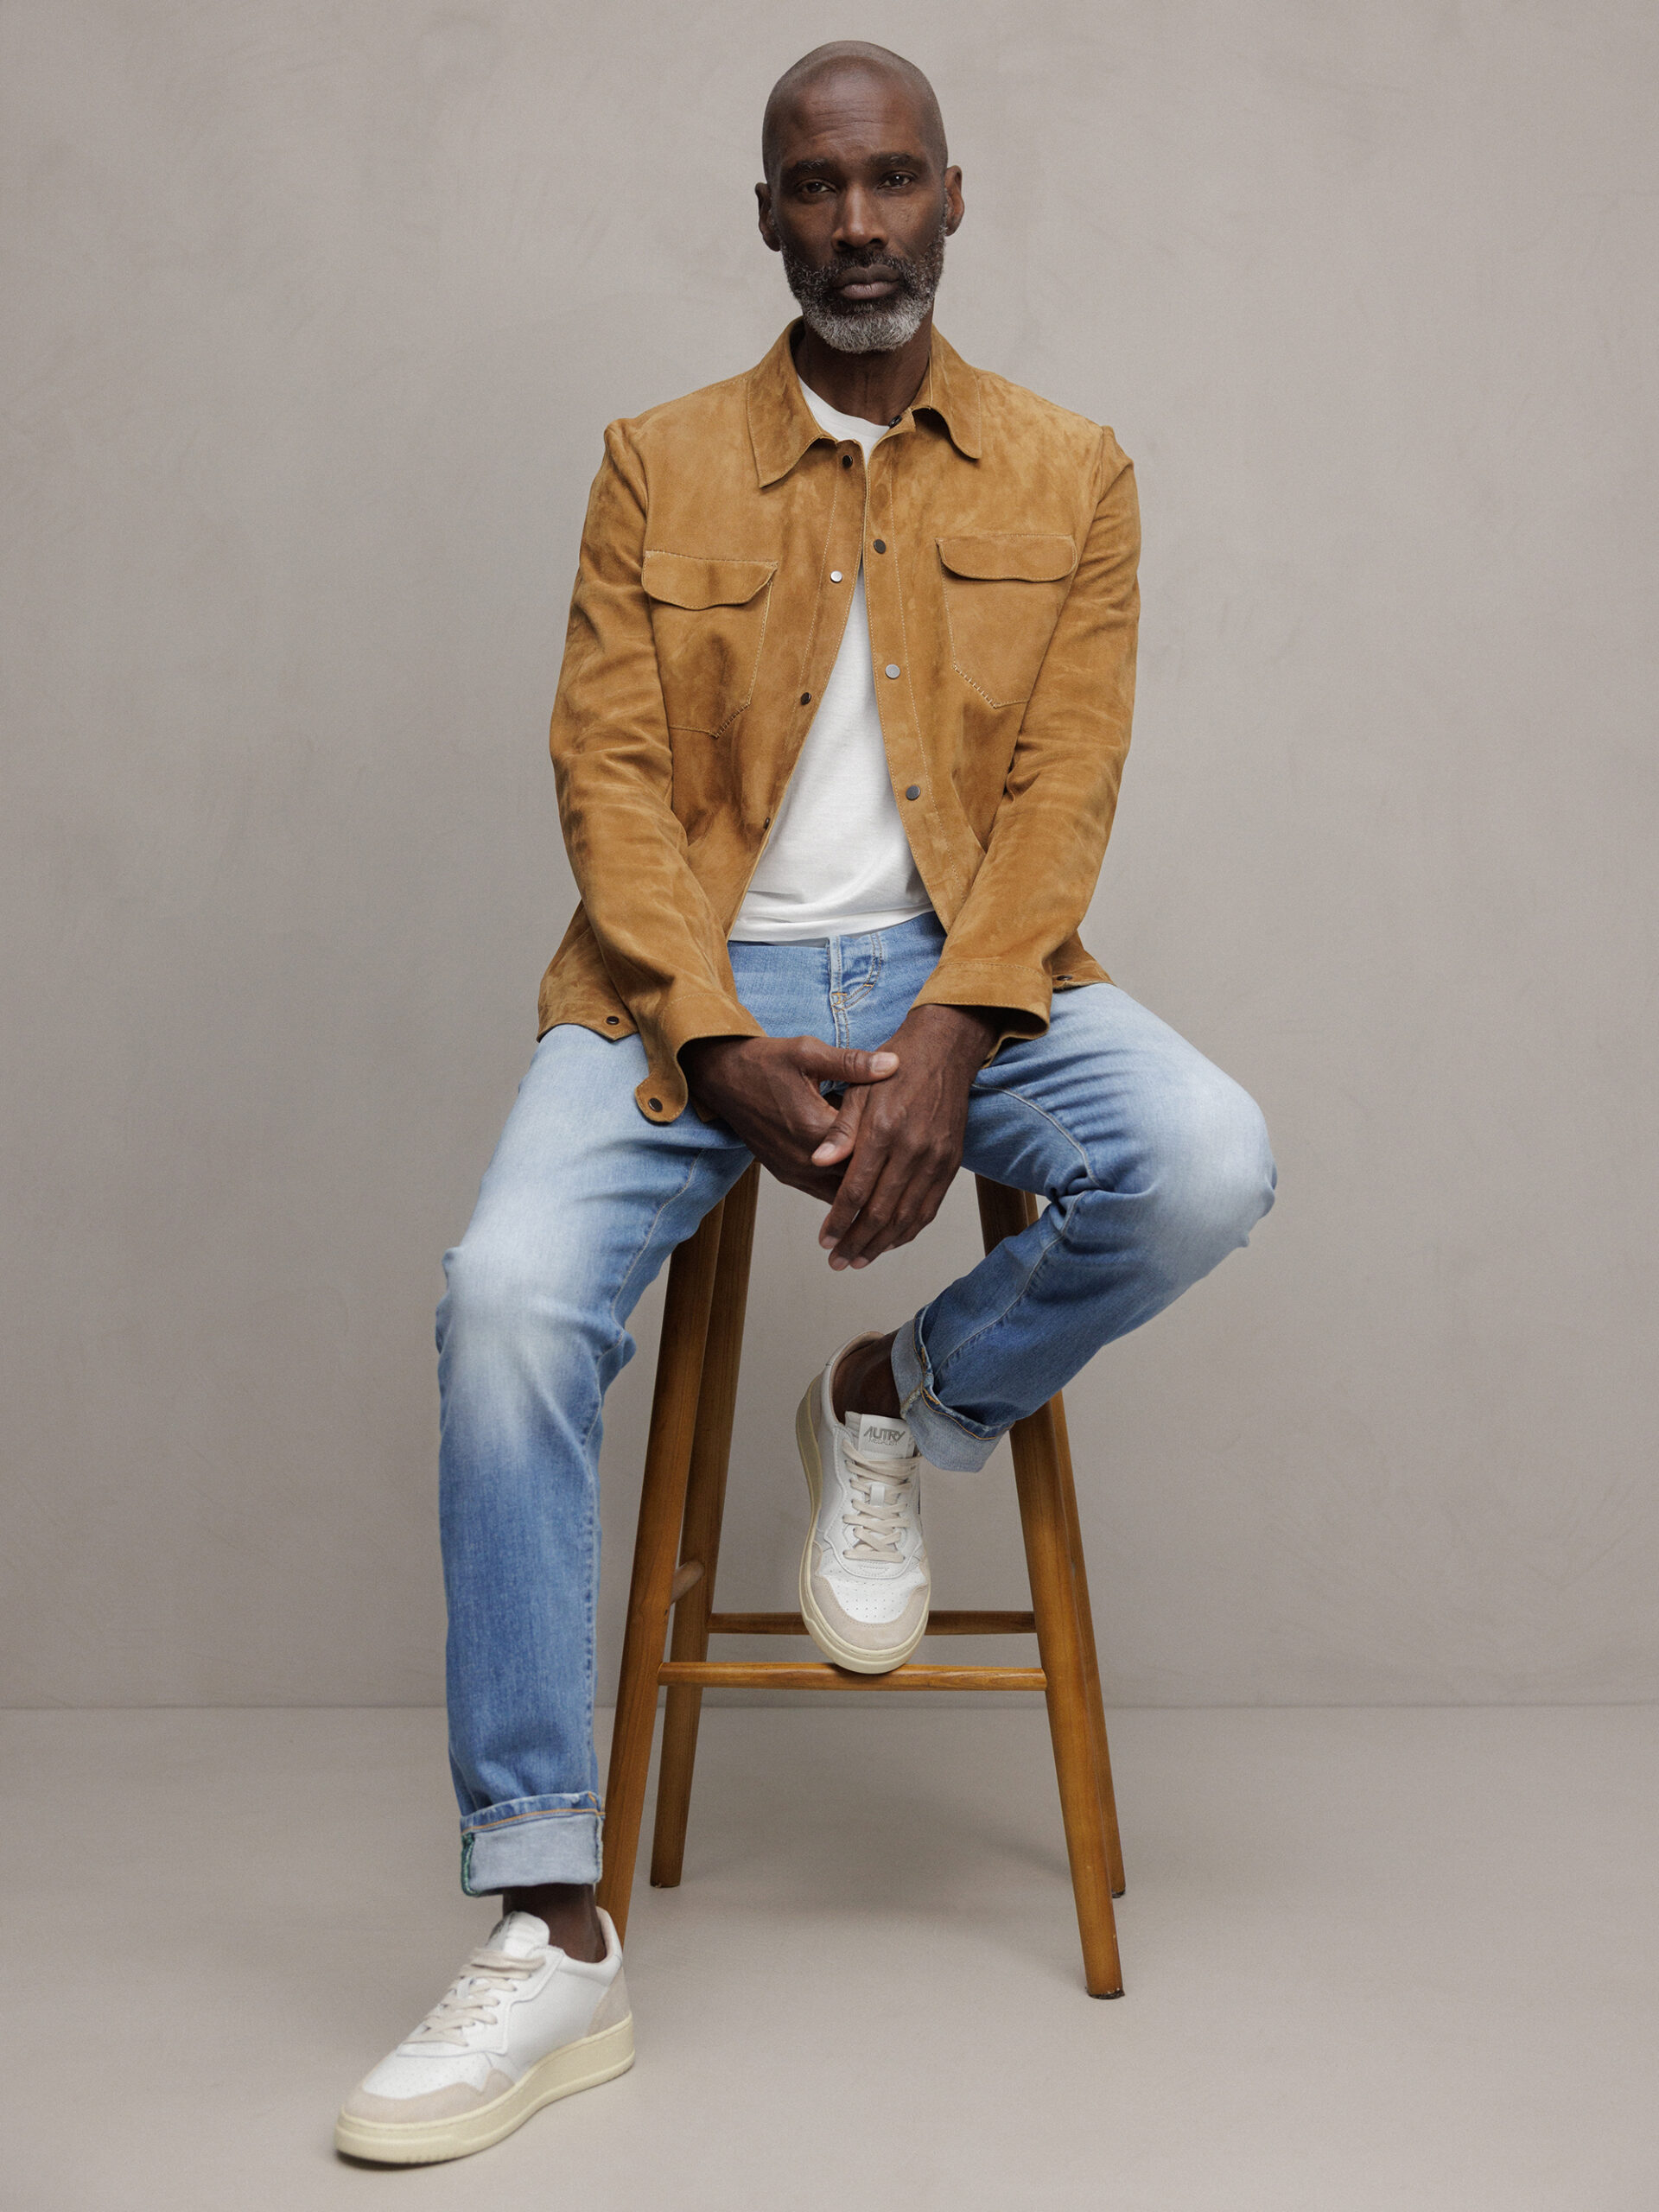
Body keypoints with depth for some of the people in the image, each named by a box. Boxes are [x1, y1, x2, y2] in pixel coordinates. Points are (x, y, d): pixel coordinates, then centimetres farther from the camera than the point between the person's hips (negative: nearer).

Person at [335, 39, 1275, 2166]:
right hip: (701, 975, 0)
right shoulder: (655, 467, 9)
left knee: (1207, 1164, -30)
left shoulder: (1070, 475, 9)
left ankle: (898, 1408, 2)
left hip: (965, 965, 1)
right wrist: (727, 1050, -16)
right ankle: (551, 1937, -20)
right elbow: (609, 774, 0)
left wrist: (948, 1046, -18)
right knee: (509, 1299, -26)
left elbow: (1064, 789, -1)